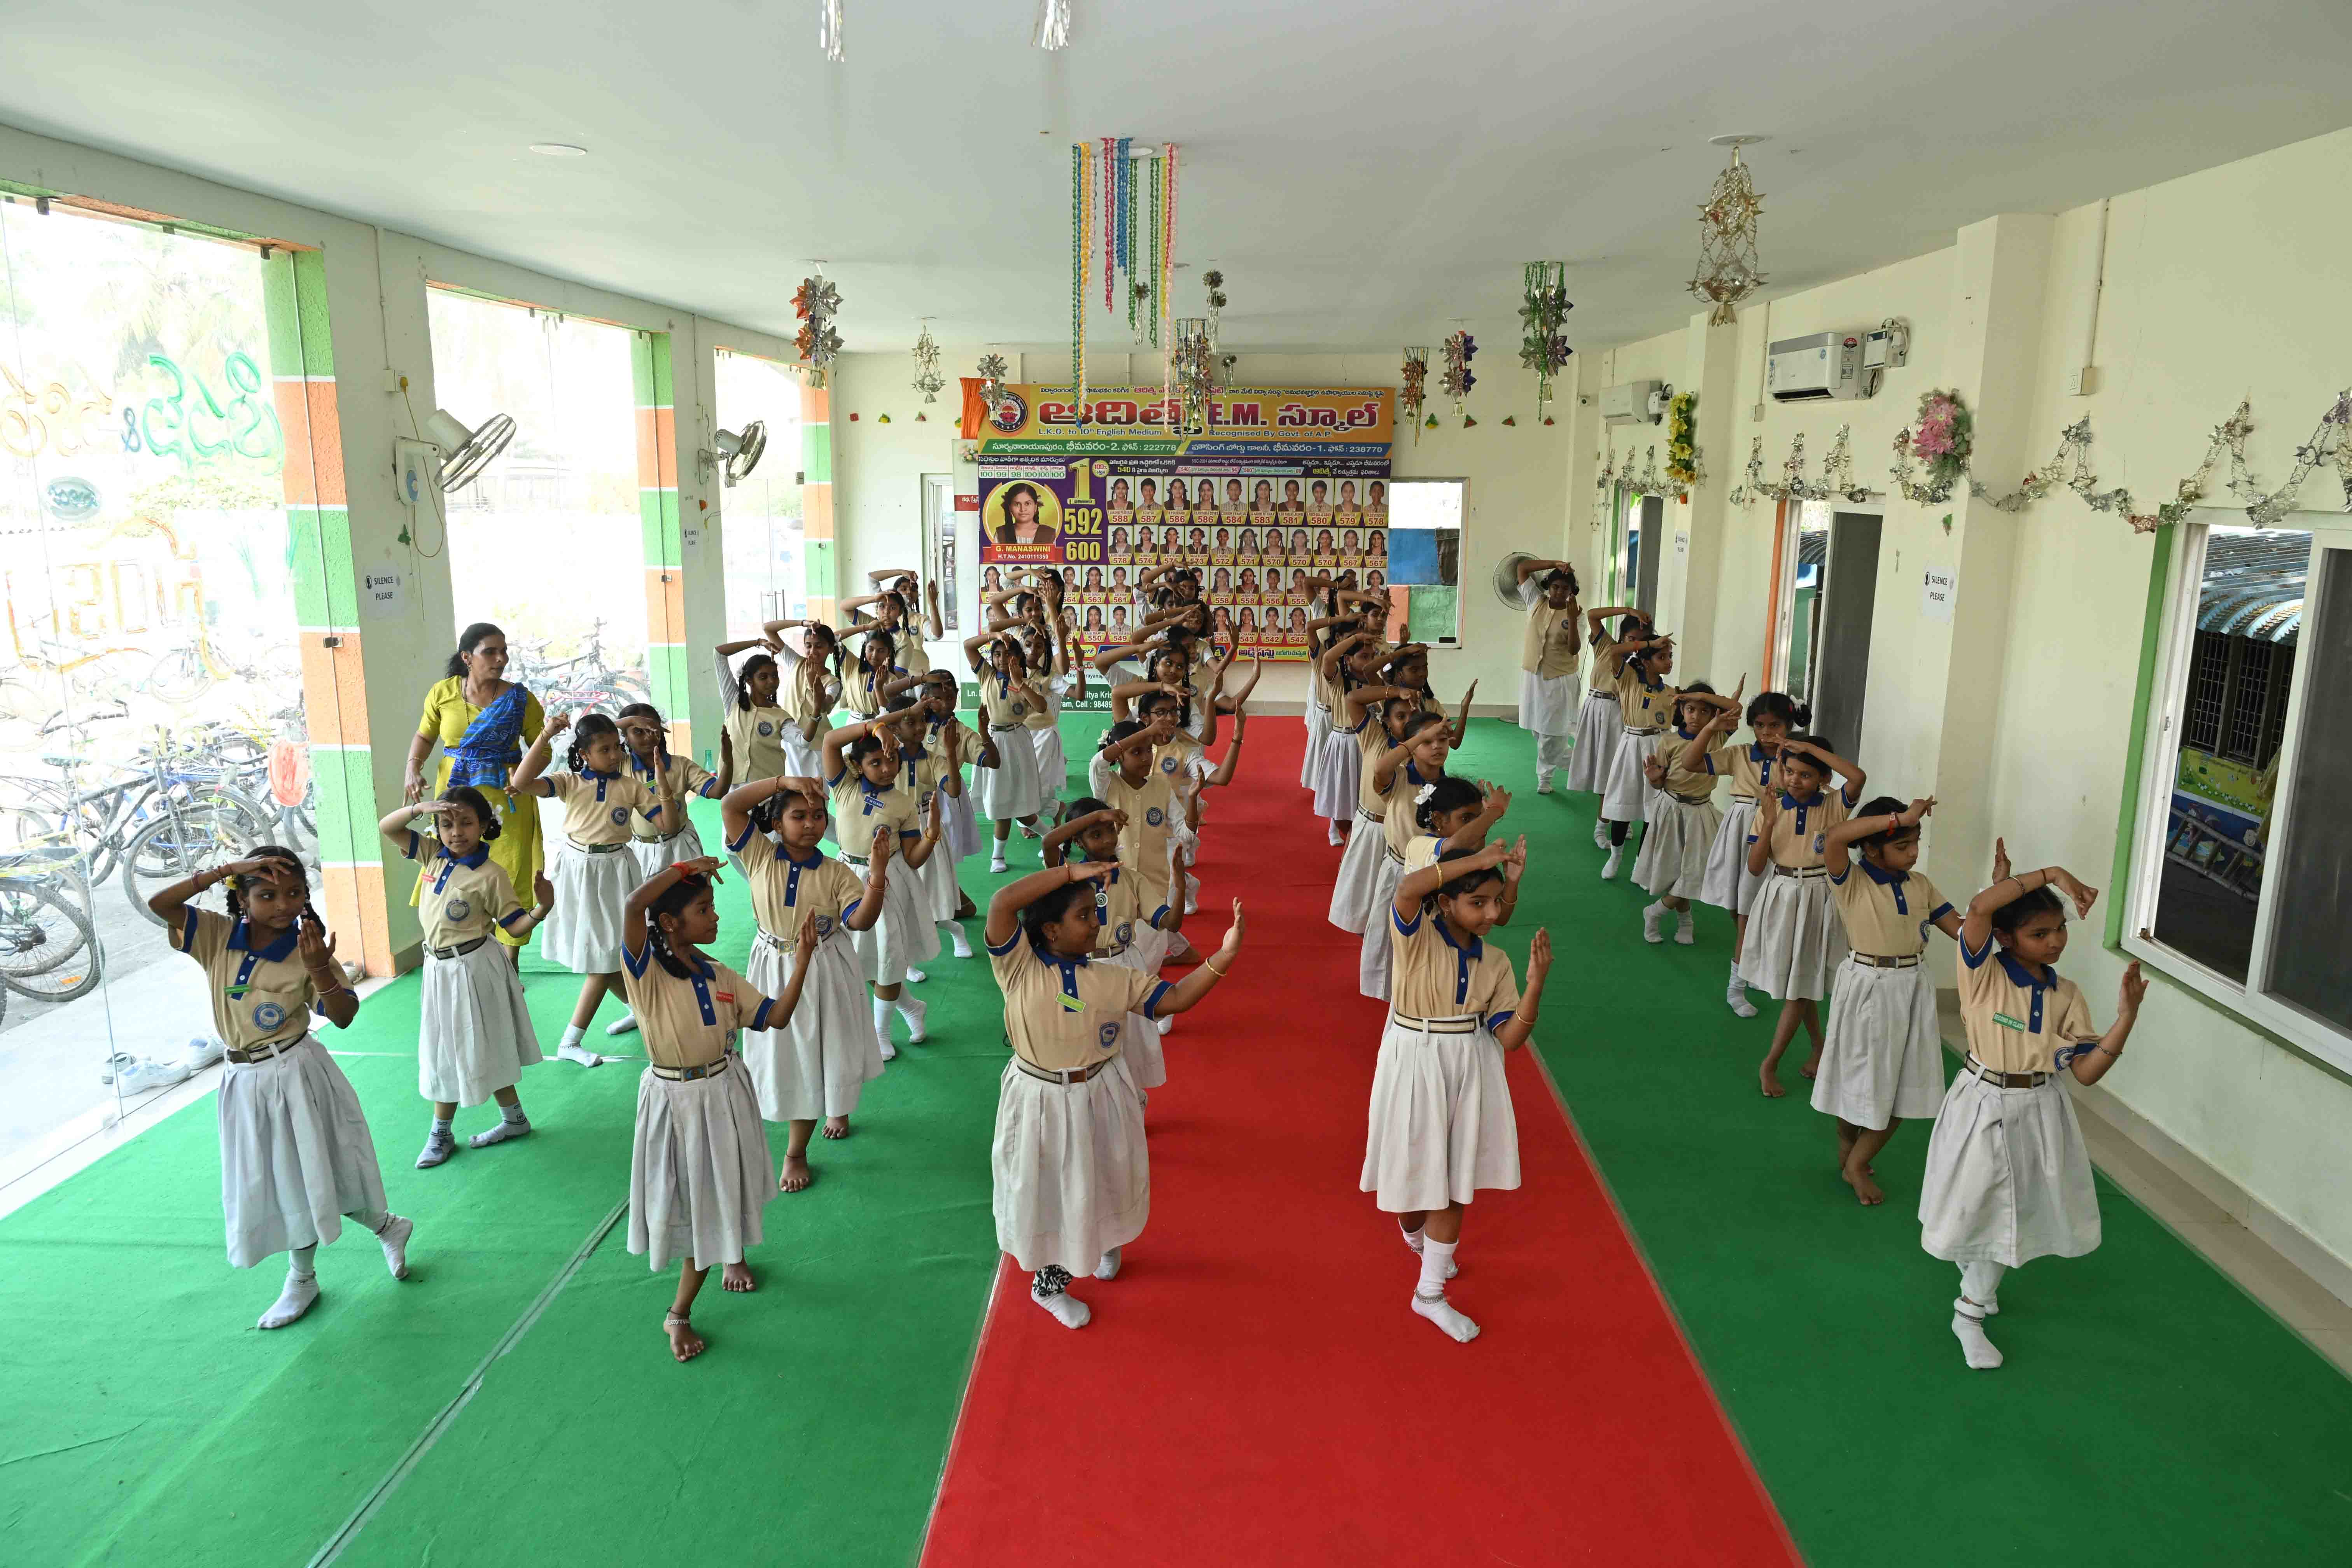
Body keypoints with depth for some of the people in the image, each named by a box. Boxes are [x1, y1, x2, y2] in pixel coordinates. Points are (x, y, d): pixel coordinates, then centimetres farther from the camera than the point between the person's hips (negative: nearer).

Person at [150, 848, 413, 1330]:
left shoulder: (305, 948, -11)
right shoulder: (218, 937, -4)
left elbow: (343, 1017, -14)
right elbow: (160, 905, -17)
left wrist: (320, 969, -31)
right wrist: (226, 870, -24)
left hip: (298, 1074, -4)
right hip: (246, 1082, 4)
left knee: (312, 1174, 4)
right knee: (270, 1183, 14)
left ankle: (387, 1227, 30)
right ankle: (302, 1281, 32)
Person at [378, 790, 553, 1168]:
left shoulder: (490, 875, -15)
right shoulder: (433, 855, 2)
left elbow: (515, 925, -12)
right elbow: (386, 828, 2)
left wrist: (542, 908, -32)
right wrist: (420, 808, -16)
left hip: (473, 968, -7)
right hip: (439, 968, 7)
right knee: (447, 1051, 16)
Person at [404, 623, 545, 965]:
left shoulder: (519, 699, -5)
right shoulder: (443, 693, 0)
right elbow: (425, 736, 14)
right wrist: (413, 769, -3)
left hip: (506, 798, -2)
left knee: (511, 882, 1)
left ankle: (510, 966, 14)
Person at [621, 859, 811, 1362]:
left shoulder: (720, 977, 0)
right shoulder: (646, 971, -16)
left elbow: (776, 1016, -3)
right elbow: (634, 905, -35)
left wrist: (803, 957, -10)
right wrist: (685, 867, -23)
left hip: (725, 1095, 5)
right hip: (674, 1100, -5)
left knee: (721, 1194, 16)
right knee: (687, 1201, 8)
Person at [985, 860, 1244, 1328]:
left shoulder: (1113, 978, -7)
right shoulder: (1020, 968, -17)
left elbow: (1175, 998, -10)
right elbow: (1003, 902, -32)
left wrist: (1223, 956, -24)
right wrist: (1073, 871, -29)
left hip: (1101, 1098, 3)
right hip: (1041, 1101, -3)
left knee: (1101, 1184, 24)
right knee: (1049, 1194, 15)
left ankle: (1104, 1245, 59)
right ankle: (1049, 1284, 43)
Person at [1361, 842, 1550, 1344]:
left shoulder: (1495, 961, 0)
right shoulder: (1417, 936, -14)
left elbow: (1510, 1038, -7)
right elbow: (1408, 890, -38)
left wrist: (1536, 982, -20)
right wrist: (1477, 858, -34)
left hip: (1472, 1072, 4)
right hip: (1415, 1066, -4)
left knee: (1456, 1184, 9)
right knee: (1417, 1172, 11)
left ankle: (1430, 1293, 27)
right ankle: (1415, 1239, 48)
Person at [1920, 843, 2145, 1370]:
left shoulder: (2066, 996, -1)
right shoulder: (1984, 972, -14)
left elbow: (2086, 1071, -7)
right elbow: (1980, 907, -32)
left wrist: (2127, 1015, -17)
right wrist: (2052, 873, -29)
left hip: (2039, 1114, 4)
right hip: (1982, 1108, -4)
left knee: (2011, 1216, 15)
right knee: (1972, 1210, 8)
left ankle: (1971, 1314, 38)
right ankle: (1979, 1291, 40)